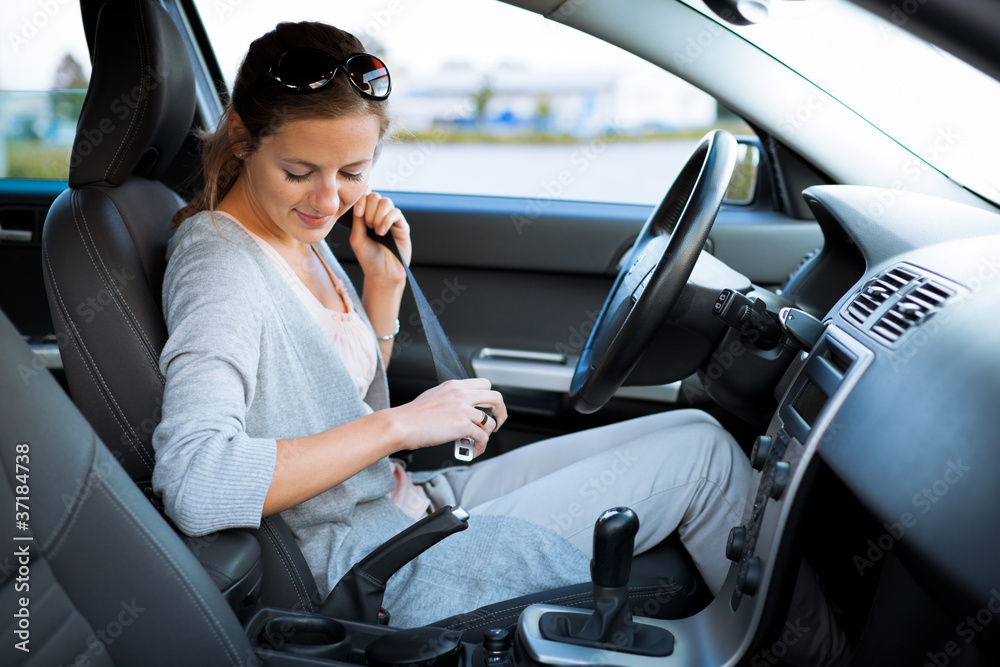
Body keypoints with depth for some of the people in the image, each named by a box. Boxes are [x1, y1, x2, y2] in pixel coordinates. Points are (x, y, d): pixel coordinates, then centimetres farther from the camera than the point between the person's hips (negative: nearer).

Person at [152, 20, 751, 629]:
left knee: (693, 434, 9)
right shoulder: (220, 266, -20)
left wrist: (384, 284, -1)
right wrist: (399, 425, -29)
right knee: (700, 449, -3)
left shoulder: (295, 234, 6)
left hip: (408, 500, 9)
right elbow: (194, 487, -34)